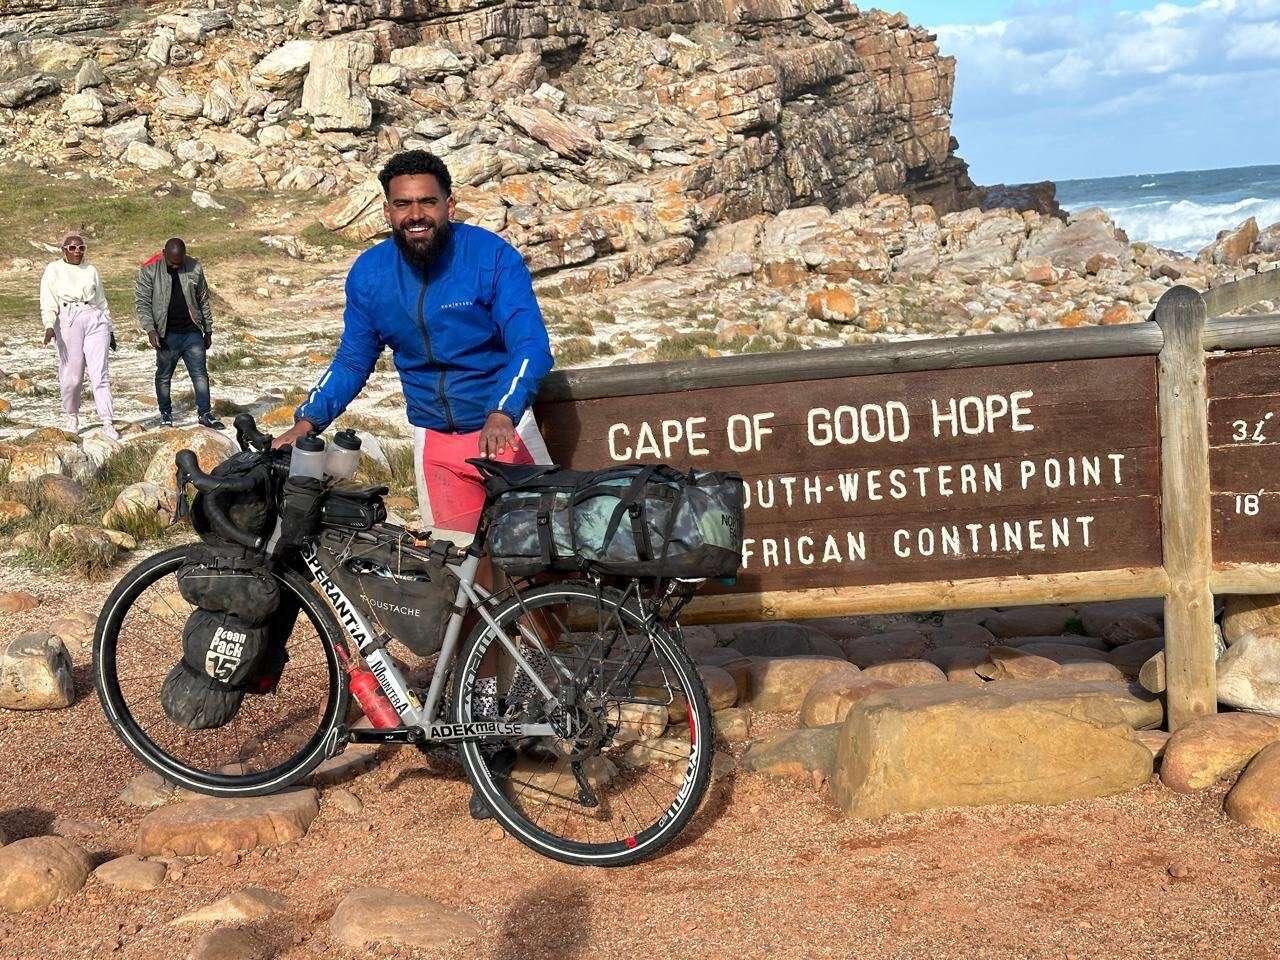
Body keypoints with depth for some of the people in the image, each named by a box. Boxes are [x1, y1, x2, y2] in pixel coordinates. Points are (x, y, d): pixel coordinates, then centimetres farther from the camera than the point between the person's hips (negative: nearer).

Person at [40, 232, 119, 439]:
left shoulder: (91, 270, 19)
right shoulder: (53, 270, 9)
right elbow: (48, 302, 0)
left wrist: (110, 329, 24)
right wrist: (49, 326, -15)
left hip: (95, 320, 2)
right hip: (68, 321, -2)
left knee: (100, 373, -8)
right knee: (71, 375, -1)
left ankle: (107, 423, -11)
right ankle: (72, 418, 20)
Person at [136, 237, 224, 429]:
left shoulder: (194, 268, 4)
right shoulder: (149, 270, -5)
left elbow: (204, 301, 12)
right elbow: (142, 302, -5)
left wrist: (208, 330, 13)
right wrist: (150, 329, -17)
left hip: (192, 332, 2)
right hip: (166, 335, -2)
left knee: (200, 374, 0)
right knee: (164, 376, 8)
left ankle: (205, 414, 4)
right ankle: (165, 414, 21)